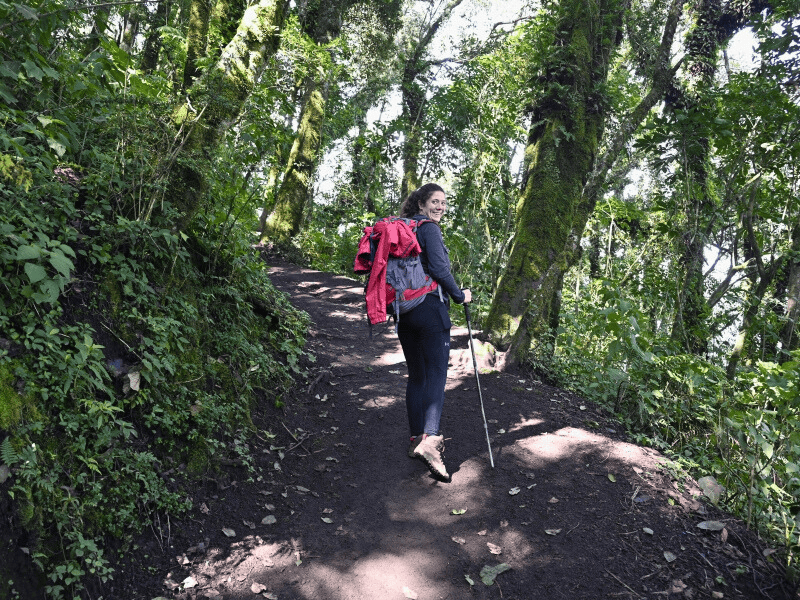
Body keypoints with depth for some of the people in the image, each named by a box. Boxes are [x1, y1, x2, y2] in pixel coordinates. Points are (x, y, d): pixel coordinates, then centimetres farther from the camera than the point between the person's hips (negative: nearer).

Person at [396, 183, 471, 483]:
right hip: (430, 308, -8)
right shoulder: (429, 229, -6)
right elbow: (439, 268, -17)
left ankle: (416, 438, 19)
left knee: (416, 376, 13)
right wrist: (459, 295, -4)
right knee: (436, 374, -9)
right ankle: (429, 440, -23)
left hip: (404, 310, 8)